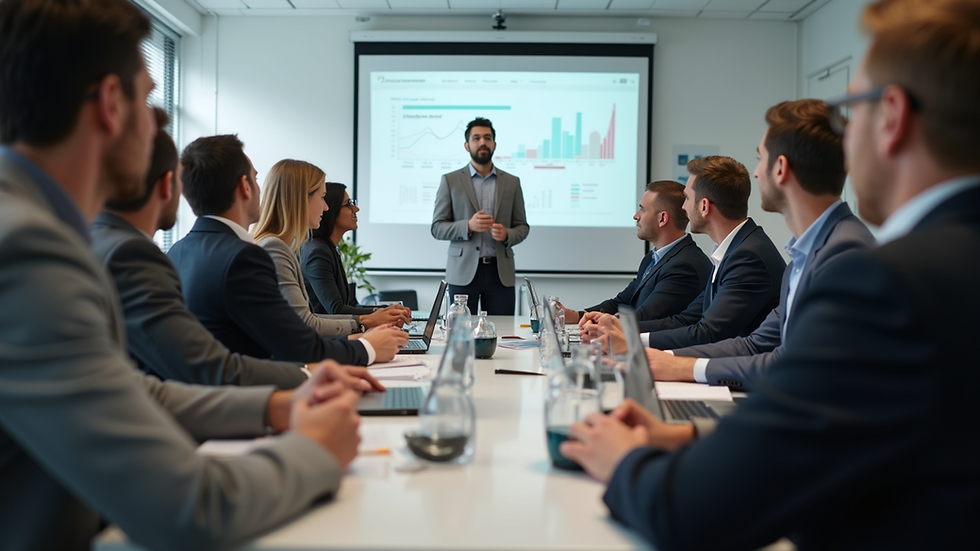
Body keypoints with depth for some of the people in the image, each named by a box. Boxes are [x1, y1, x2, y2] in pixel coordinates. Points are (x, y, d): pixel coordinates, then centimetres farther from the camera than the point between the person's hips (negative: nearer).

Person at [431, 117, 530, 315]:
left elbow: (522, 227, 12)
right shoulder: (450, 181, 4)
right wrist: (468, 226, -16)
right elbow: (437, 228, 1)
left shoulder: (512, 182, 10)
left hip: (500, 272, 2)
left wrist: (507, 235, -10)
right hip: (463, 272, -1)